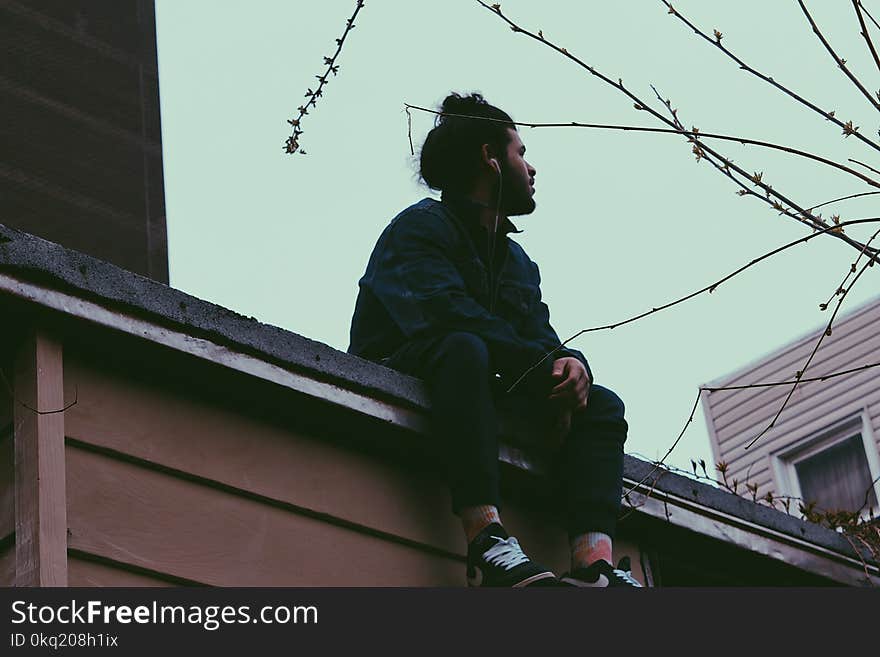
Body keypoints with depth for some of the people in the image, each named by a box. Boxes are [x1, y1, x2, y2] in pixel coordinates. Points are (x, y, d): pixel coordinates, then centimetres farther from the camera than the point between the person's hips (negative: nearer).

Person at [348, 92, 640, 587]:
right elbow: (445, 315, -22)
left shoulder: (520, 263, 22)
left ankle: (594, 562, -33)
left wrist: (571, 363, -17)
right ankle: (488, 543, -51)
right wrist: (545, 368, -23)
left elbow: (543, 340, 9)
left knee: (603, 406, -7)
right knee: (464, 349, -37)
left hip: (492, 400, 8)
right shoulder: (420, 227, -4)